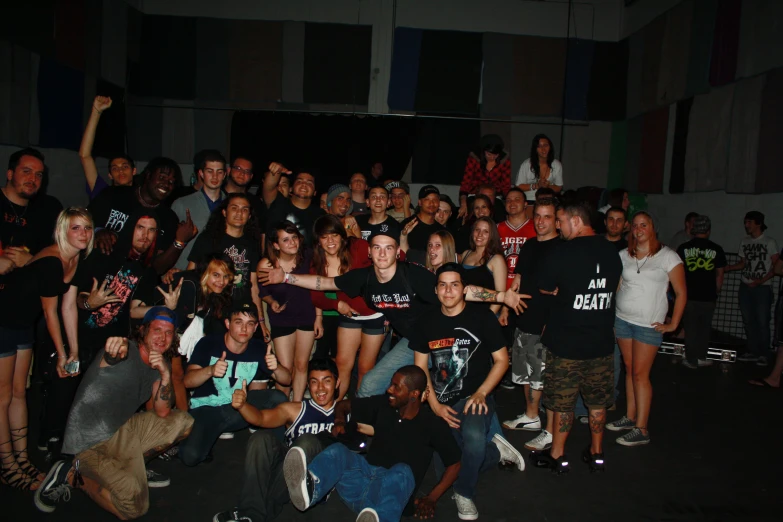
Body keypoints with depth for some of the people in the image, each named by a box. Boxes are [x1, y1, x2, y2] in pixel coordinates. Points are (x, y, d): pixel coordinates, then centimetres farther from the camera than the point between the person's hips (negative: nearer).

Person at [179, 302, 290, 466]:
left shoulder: (259, 349, -4)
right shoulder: (208, 344, -11)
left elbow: (287, 380, -7)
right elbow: (187, 381, -20)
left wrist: (275, 368, -30)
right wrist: (210, 370, -40)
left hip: (238, 409, 2)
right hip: (205, 409, -2)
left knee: (278, 399, -21)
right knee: (190, 456, -26)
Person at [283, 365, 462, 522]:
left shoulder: (432, 424, 1)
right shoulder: (383, 405, 12)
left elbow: (455, 463, 6)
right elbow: (343, 405, 23)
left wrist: (431, 498, -3)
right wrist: (340, 421, 2)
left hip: (395, 494, -3)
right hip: (364, 480, 4)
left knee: (402, 471, -36)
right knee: (337, 450, -24)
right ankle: (309, 486, -57)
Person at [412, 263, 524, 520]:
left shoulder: (482, 317, -6)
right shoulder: (427, 321, 4)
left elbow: (501, 360, -2)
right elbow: (420, 367, 6)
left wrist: (480, 393, -14)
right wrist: (434, 404, -6)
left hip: (475, 398, -4)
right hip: (443, 402, 4)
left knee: (473, 437, -36)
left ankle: (464, 493, -7)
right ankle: (497, 450, 27)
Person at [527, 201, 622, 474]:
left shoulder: (562, 252, -17)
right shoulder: (612, 252, 0)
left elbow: (544, 288, -6)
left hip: (566, 342, -5)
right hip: (602, 341, 5)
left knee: (563, 402, 9)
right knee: (597, 401, 18)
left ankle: (558, 455, 21)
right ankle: (596, 453, 30)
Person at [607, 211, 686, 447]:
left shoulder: (668, 256, -5)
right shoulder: (624, 255, 6)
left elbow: (681, 293, -2)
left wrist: (673, 324, -5)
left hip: (649, 324, -4)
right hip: (622, 319, 4)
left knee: (640, 374, -4)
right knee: (629, 369, 10)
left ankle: (641, 430, 3)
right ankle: (630, 417, 21)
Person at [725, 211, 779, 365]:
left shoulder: (770, 242, -5)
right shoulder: (744, 242, 10)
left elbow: (776, 267, -7)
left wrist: (761, 280, -18)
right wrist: (726, 268, 2)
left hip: (763, 288, -5)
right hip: (745, 287, 5)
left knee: (762, 322, -4)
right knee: (748, 321, 8)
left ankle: (763, 354, 6)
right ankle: (753, 352, 17)